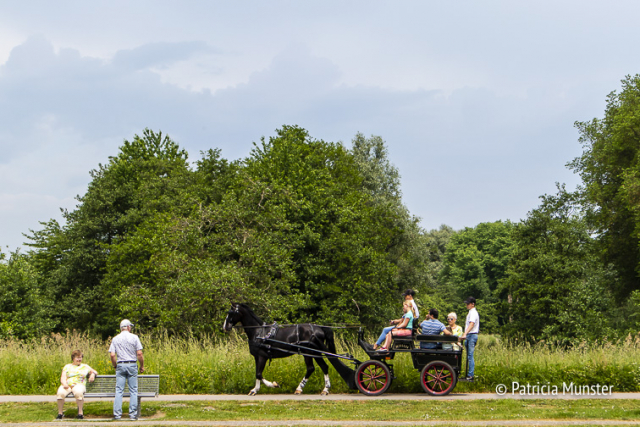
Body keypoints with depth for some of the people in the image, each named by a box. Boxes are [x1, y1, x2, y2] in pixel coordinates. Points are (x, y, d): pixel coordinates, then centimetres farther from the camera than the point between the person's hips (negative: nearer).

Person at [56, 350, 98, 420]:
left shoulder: (85, 366, 24)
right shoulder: (67, 366, 22)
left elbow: (95, 372, 27)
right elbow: (63, 378, 10)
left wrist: (92, 374, 2)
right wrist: (64, 384, -13)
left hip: (78, 385, -1)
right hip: (67, 385, 1)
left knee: (78, 392, -40)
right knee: (60, 393, -35)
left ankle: (80, 413, -29)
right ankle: (60, 413, -22)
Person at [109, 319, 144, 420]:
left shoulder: (115, 339, 5)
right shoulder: (134, 337, -1)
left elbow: (112, 355, -2)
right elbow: (139, 354, -5)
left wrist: (115, 366, 12)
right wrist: (142, 366, 6)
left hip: (120, 365, 2)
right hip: (132, 365, -1)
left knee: (119, 391, 3)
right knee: (133, 391, 3)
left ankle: (117, 414, -1)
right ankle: (133, 414, 2)